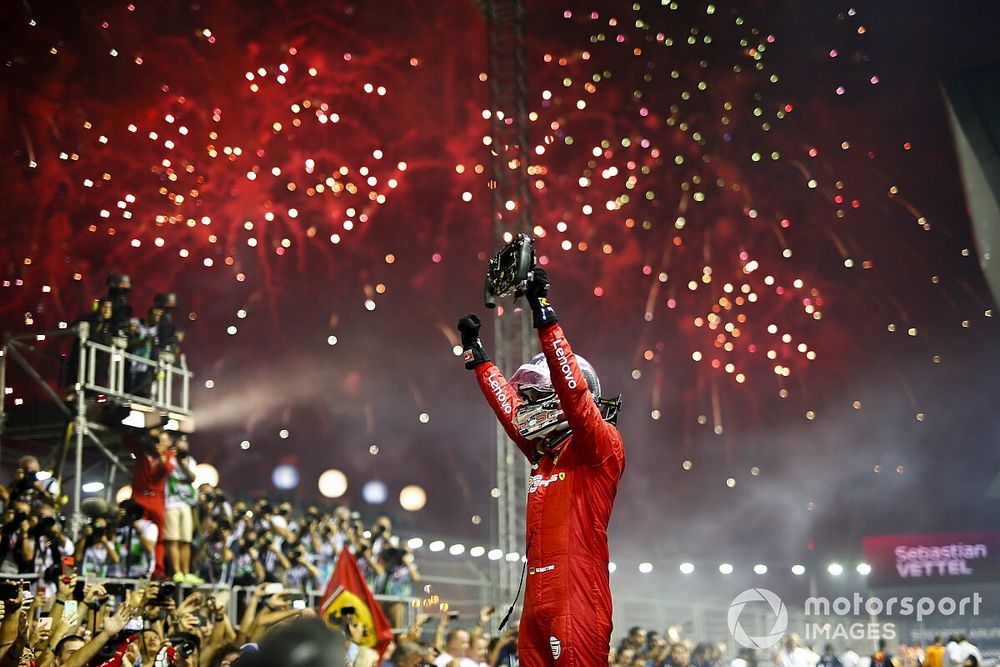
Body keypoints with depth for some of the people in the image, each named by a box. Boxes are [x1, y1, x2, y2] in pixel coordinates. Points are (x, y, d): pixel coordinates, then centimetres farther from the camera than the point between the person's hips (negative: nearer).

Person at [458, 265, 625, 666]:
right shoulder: (543, 453, 18)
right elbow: (507, 405, 31)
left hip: (577, 605, -8)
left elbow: (574, 393, -19)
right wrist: (475, 352, 39)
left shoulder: (601, 446, -4)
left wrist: (544, 316, -22)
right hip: (537, 603, 9)